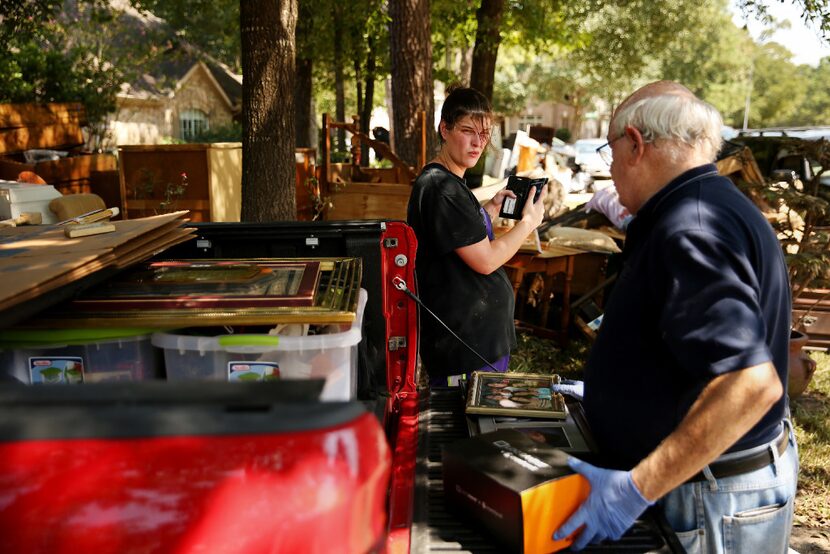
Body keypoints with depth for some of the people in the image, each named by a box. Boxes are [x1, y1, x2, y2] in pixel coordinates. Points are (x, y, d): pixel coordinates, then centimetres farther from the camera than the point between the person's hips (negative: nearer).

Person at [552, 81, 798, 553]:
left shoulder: (690, 228, -26)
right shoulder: (713, 205, 8)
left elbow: (752, 383, -35)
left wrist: (636, 488, -32)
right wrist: (612, 392, 21)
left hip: (717, 508, -10)